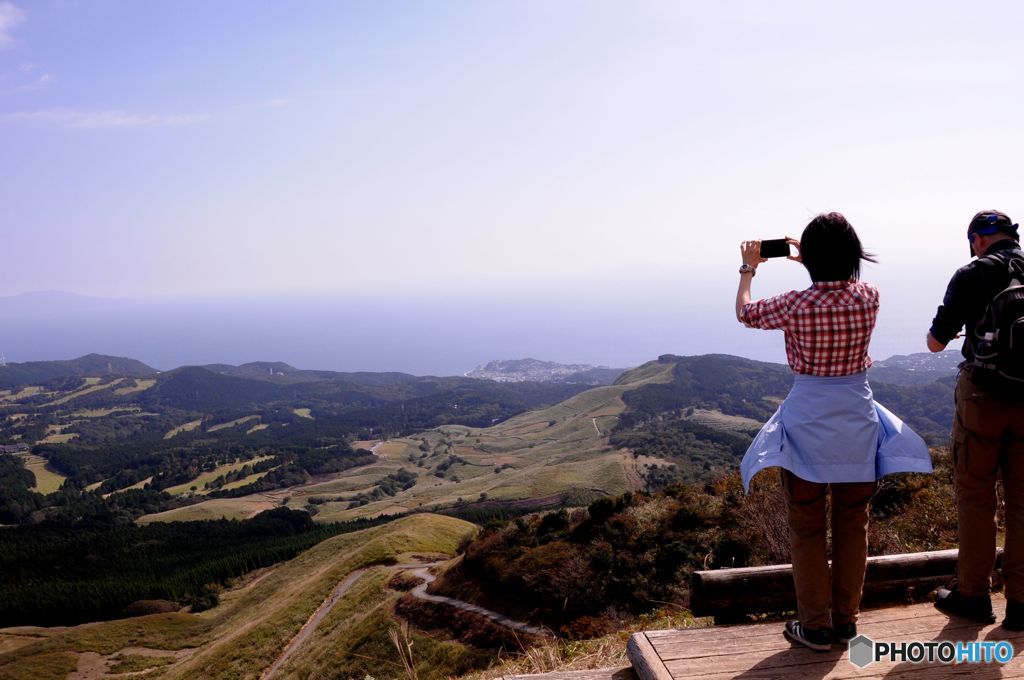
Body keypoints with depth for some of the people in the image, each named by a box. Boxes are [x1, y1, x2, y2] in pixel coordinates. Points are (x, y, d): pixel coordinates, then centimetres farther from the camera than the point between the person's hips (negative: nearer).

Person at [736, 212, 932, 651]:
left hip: (808, 426, -3)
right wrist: (810, 257, 29)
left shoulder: (795, 305, -15)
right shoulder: (869, 298, -6)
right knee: (852, 527, 15)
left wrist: (748, 269, 20)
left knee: (807, 530, 9)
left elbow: (745, 312, 5)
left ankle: (816, 626, 18)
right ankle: (846, 620, 27)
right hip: (857, 424, 4)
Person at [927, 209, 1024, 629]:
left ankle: (972, 595, 17)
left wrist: (946, 328, 18)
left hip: (984, 398, -4)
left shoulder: (974, 275, -8)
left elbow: (935, 343, -4)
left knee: (975, 497, 8)